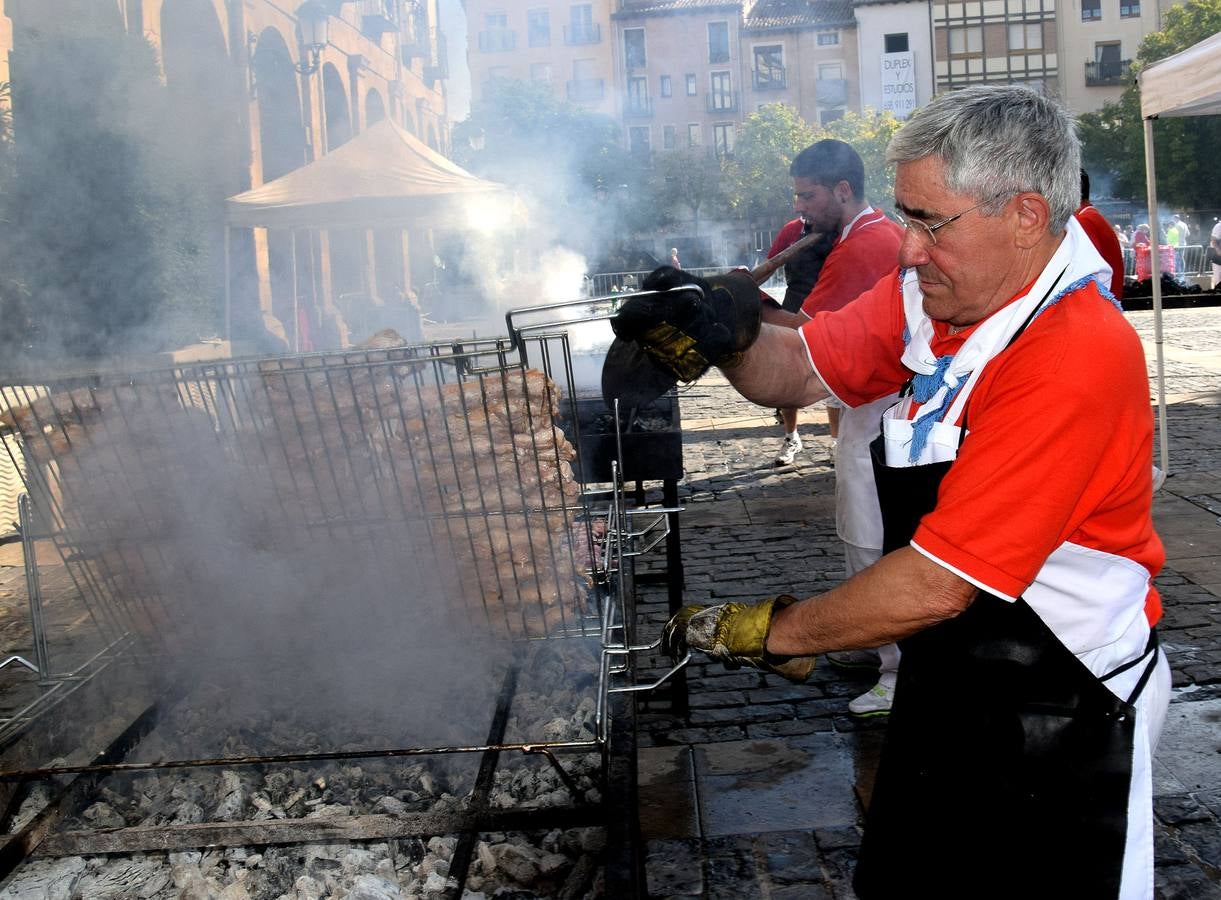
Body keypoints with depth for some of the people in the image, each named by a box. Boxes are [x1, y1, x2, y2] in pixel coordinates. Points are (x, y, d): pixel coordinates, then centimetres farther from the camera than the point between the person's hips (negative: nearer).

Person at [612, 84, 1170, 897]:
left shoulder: (1074, 359, -29)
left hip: (1059, 722, -7)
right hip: (947, 681, 7)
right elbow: (800, 370, 5)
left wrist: (770, 631, -18)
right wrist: (727, 340, -17)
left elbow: (935, 587, -29)